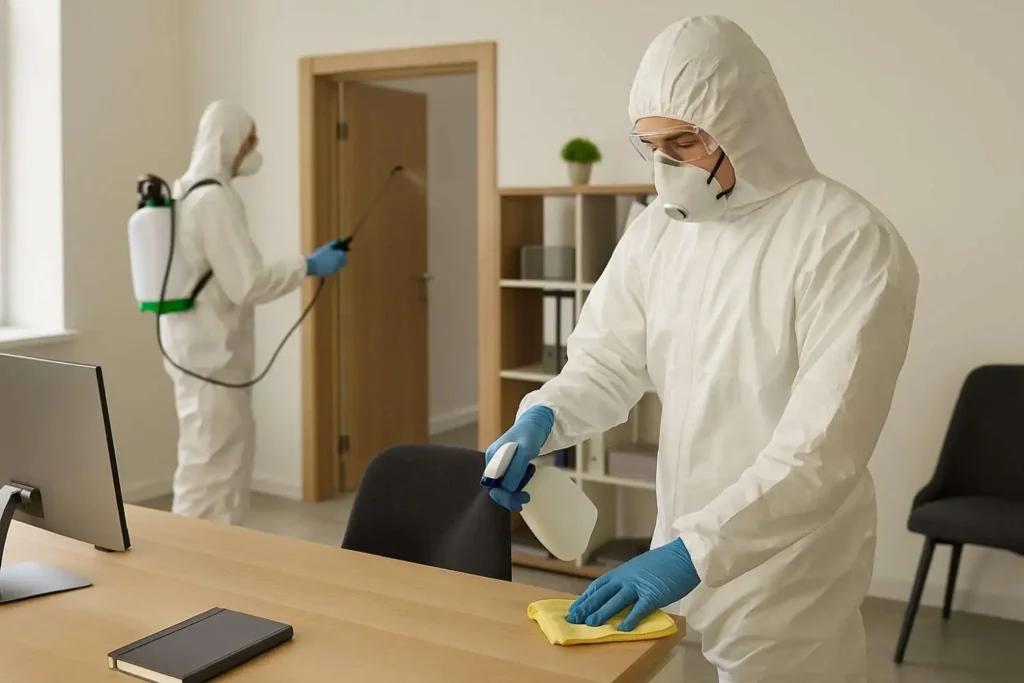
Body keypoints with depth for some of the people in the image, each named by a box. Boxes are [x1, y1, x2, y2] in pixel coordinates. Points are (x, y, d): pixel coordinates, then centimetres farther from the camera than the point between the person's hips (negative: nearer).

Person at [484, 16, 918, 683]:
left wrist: (693, 550, -29)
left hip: (787, 570, -6)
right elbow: (606, 365, 4)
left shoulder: (852, 242, -19)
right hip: (679, 546, 6)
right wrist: (541, 420, -16)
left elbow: (824, 447, -25)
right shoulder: (656, 232, 2)